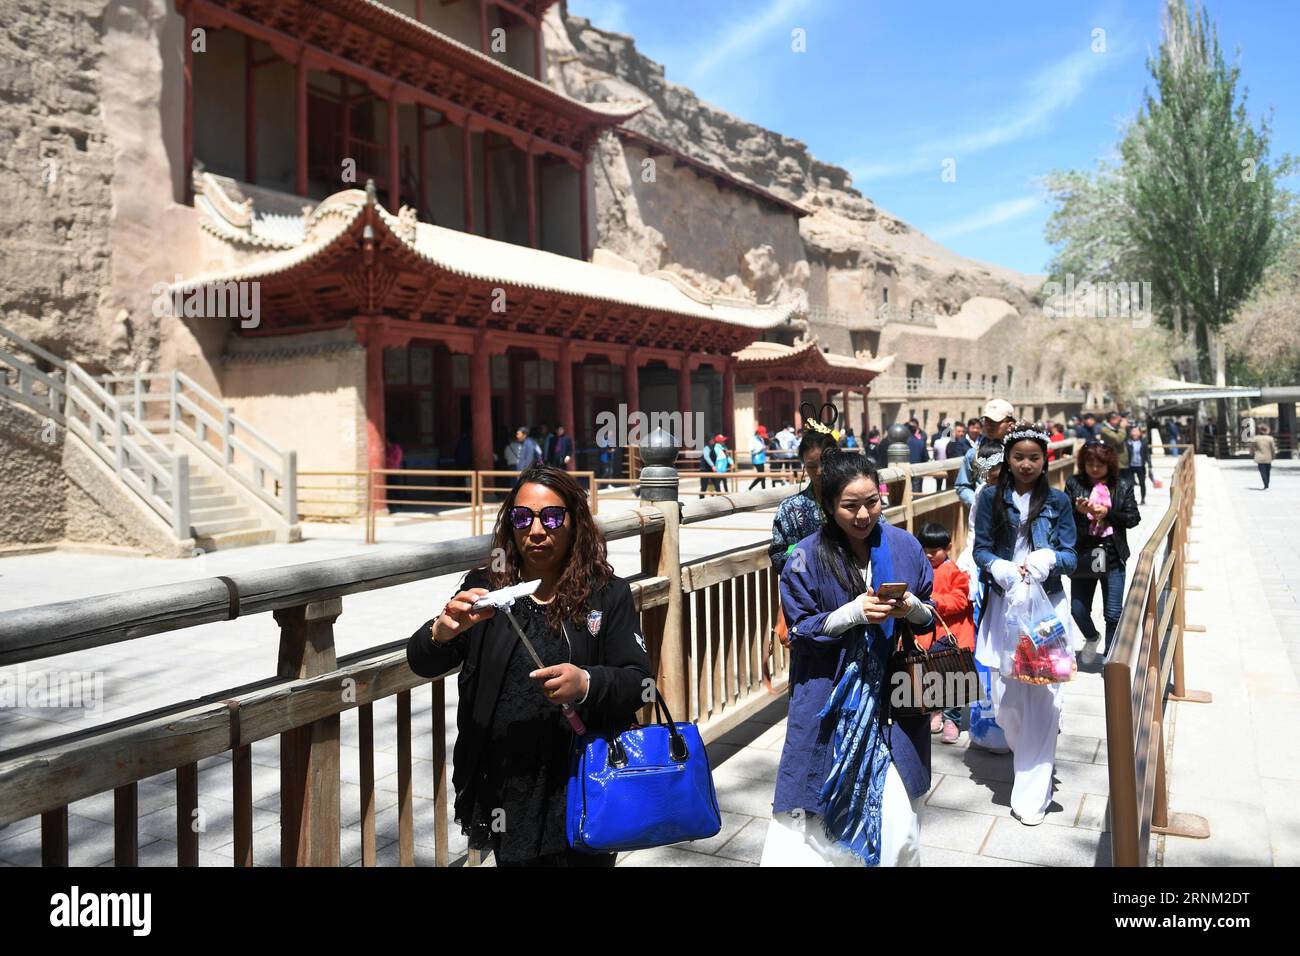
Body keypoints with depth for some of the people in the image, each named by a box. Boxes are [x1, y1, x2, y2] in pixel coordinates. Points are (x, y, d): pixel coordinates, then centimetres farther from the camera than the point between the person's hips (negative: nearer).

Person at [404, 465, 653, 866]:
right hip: (505, 789, 2)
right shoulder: (484, 590, 1)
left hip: (583, 789, -1)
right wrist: (442, 631, -29)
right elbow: (421, 663, -6)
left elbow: (639, 682, -6)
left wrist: (588, 685, -26)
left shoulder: (608, 595, -3)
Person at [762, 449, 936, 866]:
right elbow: (801, 629, -6)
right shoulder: (807, 557, -9)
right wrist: (855, 612, -20)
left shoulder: (905, 546, -1)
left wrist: (913, 608, -15)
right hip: (828, 702, -2)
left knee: (896, 819, 8)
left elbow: (930, 615, 9)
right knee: (818, 814, 4)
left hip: (892, 697, 3)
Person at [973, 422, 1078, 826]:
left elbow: (1070, 556, 1)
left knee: (1043, 694, -4)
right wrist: (1003, 569, -19)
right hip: (1004, 604, 1)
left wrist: (1049, 559, -22)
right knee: (1005, 696, 4)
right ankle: (1027, 755, 36)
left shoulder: (1058, 501, 2)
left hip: (1047, 606, -1)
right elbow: (981, 549, 2)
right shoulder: (991, 497, 2)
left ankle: (1033, 789, 9)